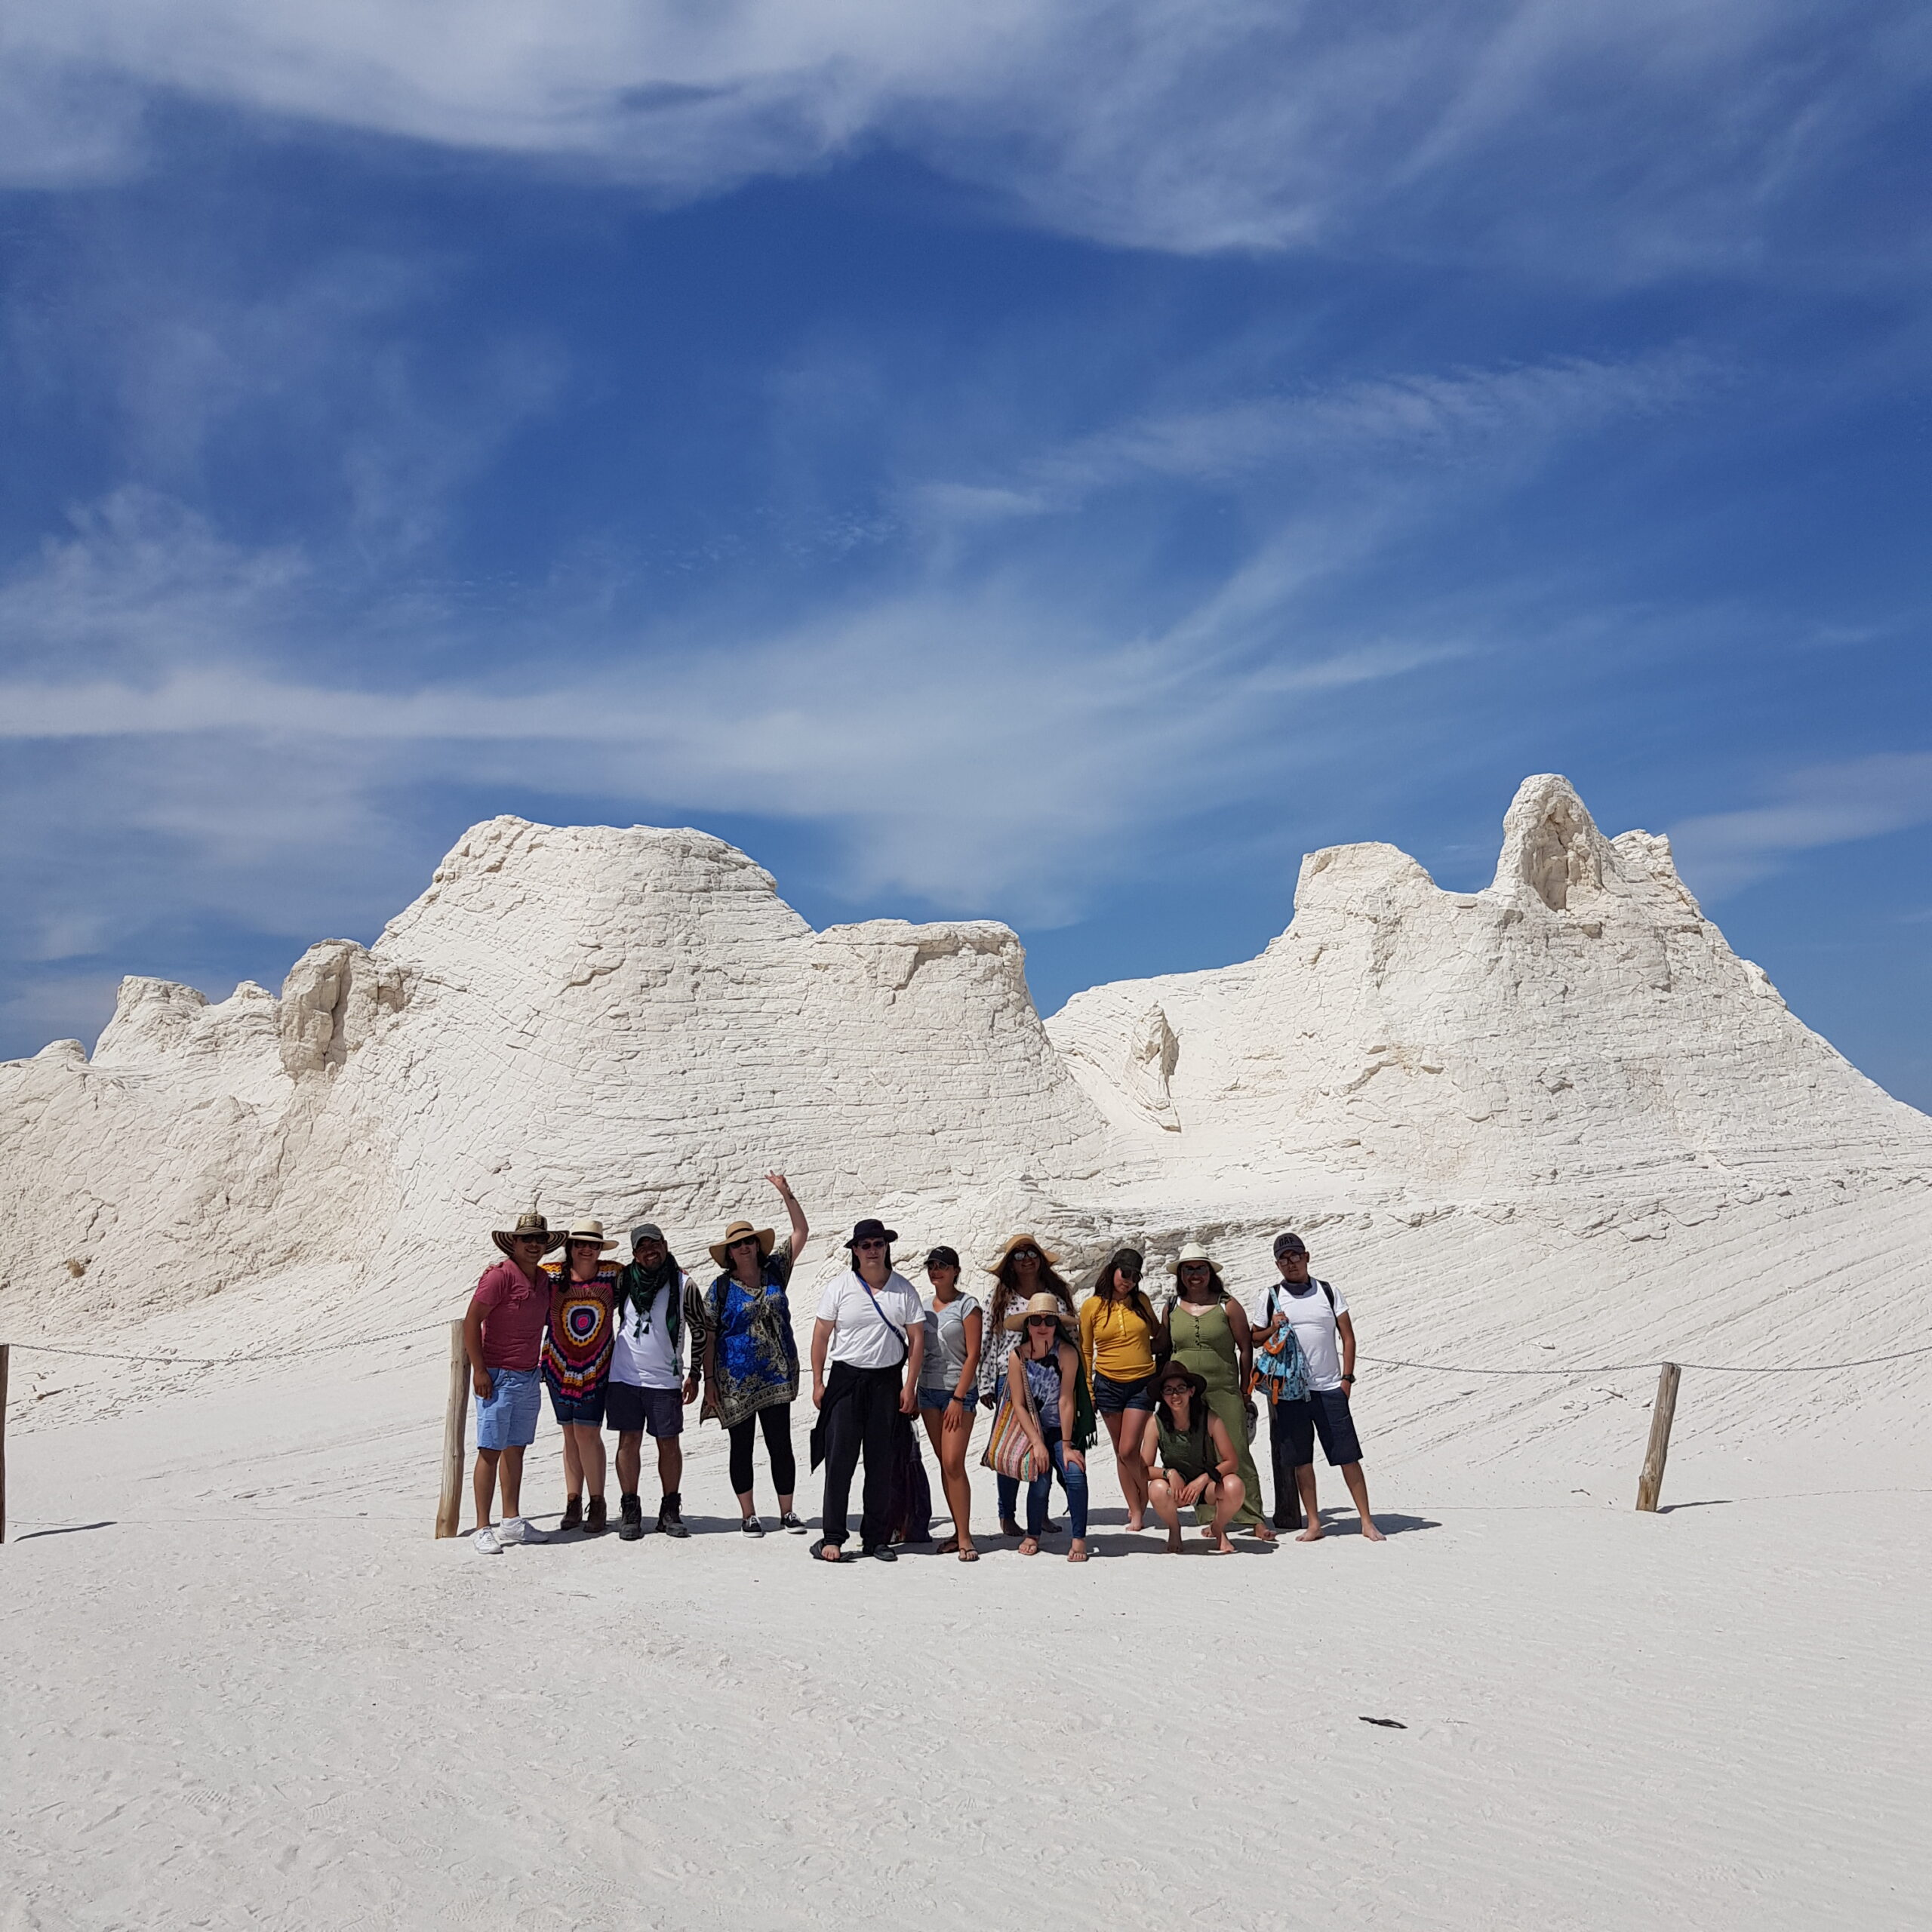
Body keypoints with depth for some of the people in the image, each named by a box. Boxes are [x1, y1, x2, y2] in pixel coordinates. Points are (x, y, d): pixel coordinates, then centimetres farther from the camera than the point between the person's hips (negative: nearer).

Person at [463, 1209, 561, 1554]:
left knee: (516, 1449, 13)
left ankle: (512, 1522, 20)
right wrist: (479, 1370, -18)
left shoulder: (544, 1279, 9)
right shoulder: (500, 1276, -14)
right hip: (497, 1378, -7)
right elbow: (471, 1322, -15)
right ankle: (482, 1529, -1)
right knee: (490, 1451, -5)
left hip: (530, 1379, 7)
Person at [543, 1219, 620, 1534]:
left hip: (597, 1367, -2)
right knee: (570, 1435, 9)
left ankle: (597, 1505, 6)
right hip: (559, 1366, 2)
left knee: (587, 1433, -7)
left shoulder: (613, 1275, -4)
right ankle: (573, 1504, 20)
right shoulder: (550, 1275, -5)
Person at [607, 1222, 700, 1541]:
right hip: (624, 1375, 1)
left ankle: (670, 1511, 13)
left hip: (665, 1379, -1)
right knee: (629, 1440, 2)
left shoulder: (682, 1284, -2)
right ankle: (629, 1510, 11)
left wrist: (694, 1375, 2)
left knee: (669, 1443, 3)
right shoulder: (624, 1281, 3)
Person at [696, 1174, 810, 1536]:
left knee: (781, 1444, 3)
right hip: (736, 1380, -2)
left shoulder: (774, 1272, 6)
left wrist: (787, 1194, -2)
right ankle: (748, 1515, 16)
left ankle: (787, 1512, 12)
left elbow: (801, 1232, 6)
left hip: (776, 1377, 2)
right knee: (741, 1447, 7)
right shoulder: (721, 1288, -2)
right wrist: (709, 1379, -5)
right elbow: (708, 1336, 0)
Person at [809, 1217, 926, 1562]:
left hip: (887, 1381, 2)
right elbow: (821, 1336, 1)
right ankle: (832, 1537, 3)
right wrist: (818, 1383, -2)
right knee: (840, 1460, -4)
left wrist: (910, 1386, -2)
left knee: (882, 1463, 6)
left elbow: (917, 1338, 4)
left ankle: (877, 1538, 14)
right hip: (846, 1379, -1)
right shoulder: (839, 1287, -1)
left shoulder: (904, 1289, 2)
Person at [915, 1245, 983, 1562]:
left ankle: (965, 1537, -7)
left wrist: (959, 1397, -13)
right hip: (929, 1390, 6)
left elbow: (973, 1355, -8)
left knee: (954, 1463, -12)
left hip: (959, 1391, -5)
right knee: (944, 1464, 6)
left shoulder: (968, 1306, -5)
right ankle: (959, 1532, 12)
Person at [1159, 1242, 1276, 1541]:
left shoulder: (1228, 1306, 0)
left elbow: (1246, 1348, 4)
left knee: (1237, 1454, -8)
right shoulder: (1172, 1309, 8)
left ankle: (1253, 1519, -4)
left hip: (1224, 1392, -3)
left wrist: (1244, 1390, 3)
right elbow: (1163, 1350, 17)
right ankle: (1210, 1519, 12)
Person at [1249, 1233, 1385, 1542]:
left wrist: (1347, 1377, -1)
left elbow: (1347, 1337, 7)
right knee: (1301, 1459, 4)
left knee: (1348, 1455, -1)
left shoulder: (1327, 1292, 5)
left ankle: (1367, 1522, 5)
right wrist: (1272, 1329, -8)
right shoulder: (1271, 1298, 5)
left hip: (1330, 1389, -1)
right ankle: (1313, 1524, 13)